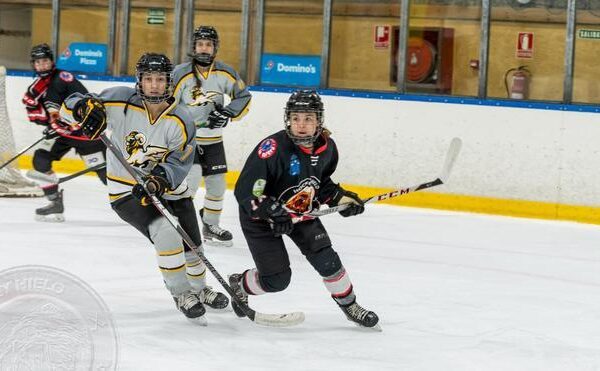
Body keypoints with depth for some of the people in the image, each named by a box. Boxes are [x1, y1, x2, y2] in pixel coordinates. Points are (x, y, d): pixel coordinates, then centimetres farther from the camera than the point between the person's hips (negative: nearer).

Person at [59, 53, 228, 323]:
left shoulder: (180, 121, -15)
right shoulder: (122, 101, -18)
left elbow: (178, 164, -17)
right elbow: (69, 107, -14)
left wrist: (159, 180, -37)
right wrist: (85, 109, -37)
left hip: (168, 188, 3)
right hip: (125, 189, -3)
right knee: (165, 232, -25)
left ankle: (198, 288, 42)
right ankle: (181, 294, -8)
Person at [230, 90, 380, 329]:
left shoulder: (327, 148, -9)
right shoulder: (273, 148, -31)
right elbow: (245, 191, -33)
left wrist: (340, 198, -3)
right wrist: (272, 213, -41)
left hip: (302, 212, 5)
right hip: (259, 216, -5)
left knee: (326, 259, -7)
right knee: (277, 279, -6)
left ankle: (349, 305, 15)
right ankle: (239, 286, 25)